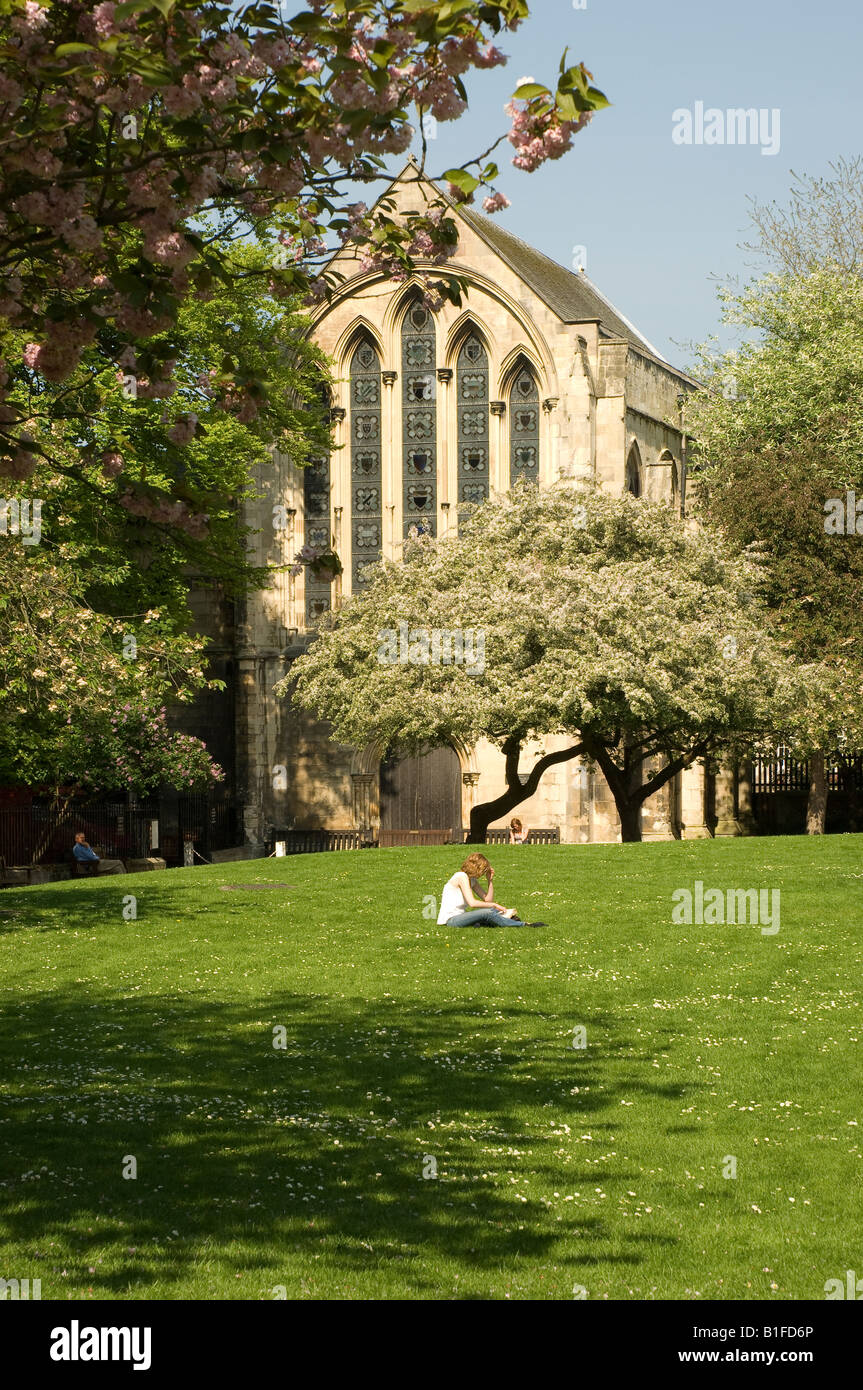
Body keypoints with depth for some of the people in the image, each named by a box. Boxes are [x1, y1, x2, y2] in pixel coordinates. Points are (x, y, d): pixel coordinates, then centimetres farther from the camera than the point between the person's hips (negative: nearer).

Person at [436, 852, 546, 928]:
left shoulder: (472, 880, 15)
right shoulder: (462, 876, -13)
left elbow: (488, 900, 11)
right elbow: (472, 903, -22)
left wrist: (490, 880, 5)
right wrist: (493, 905, -16)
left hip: (459, 917, 10)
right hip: (450, 920, -10)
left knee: (494, 912, -4)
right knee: (487, 912, -25)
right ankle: (524, 925, -24)